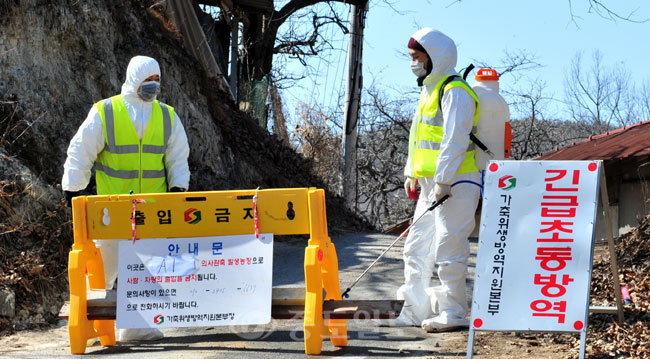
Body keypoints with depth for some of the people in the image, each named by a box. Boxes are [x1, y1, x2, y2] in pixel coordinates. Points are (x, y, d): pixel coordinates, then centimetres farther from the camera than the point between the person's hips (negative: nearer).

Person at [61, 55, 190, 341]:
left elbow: (178, 156, 14)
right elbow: (80, 152, 2)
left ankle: (135, 326, 7)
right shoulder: (104, 112, -1)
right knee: (106, 263, 0)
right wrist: (72, 188, -2)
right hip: (111, 207, -3)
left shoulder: (167, 116, 10)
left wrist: (178, 185, -1)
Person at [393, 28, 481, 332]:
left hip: (456, 182, -10)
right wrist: (411, 173, 19)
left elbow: (455, 140, -20)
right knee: (416, 247, 11)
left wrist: (443, 180, -23)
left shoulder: (455, 92, -12)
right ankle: (414, 310, 16)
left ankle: (454, 312, -1)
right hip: (431, 184, 10)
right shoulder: (429, 91, 19)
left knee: (447, 246, -8)